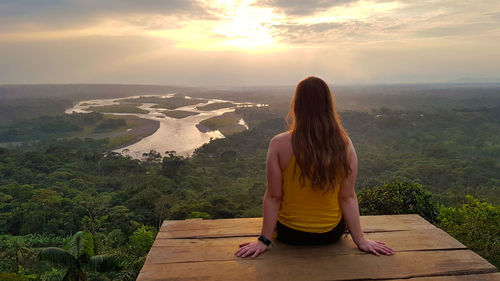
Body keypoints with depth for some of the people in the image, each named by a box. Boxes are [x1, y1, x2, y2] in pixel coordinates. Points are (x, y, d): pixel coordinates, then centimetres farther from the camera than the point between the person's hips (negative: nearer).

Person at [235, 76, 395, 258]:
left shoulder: (279, 145, -20)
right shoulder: (344, 144, -14)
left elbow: (273, 197, -15)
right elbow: (348, 198, -10)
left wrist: (264, 240, -6)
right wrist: (360, 240, 1)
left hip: (290, 235, -1)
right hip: (331, 235, 2)